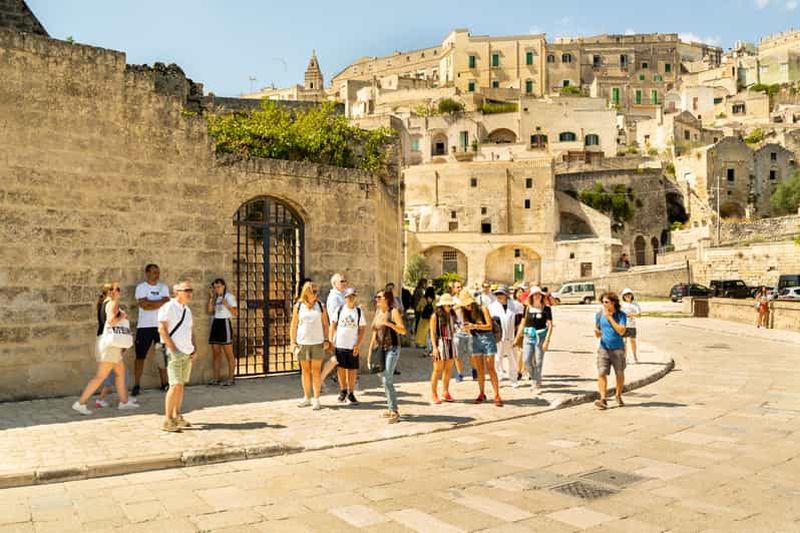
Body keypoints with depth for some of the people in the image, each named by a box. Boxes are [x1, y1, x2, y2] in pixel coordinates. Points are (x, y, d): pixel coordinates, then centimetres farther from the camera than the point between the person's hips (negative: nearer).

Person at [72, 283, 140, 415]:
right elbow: (111, 321, -27)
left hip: (106, 342, 10)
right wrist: (122, 317, -11)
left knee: (120, 372, 16)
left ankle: (124, 402, 22)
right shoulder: (113, 303, -12)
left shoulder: (104, 303, 14)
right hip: (109, 343, -10)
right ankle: (80, 403, -4)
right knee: (100, 376, -7)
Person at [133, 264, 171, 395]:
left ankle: (164, 383, 14)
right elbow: (144, 305, -15)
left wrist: (150, 303, -12)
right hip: (144, 326, -3)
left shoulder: (163, 287, 10)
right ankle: (136, 385, 6)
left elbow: (166, 303, -6)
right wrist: (160, 302, -10)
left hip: (161, 325, 3)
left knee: (162, 356, 6)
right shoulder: (141, 287, -1)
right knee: (140, 356, 1)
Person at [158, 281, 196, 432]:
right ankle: (167, 421, -8)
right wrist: (173, 349, -17)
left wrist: (194, 349, 11)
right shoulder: (169, 307, -8)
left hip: (187, 353, 8)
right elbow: (162, 329, -14)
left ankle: (177, 416, 20)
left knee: (181, 385, 11)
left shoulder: (187, 310, 18)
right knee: (175, 385, -13)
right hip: (174, 352, -8)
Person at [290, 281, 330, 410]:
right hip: (302, 343, 1)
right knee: (305, 370, 8)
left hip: (318, 343, -1)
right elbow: (293, 325, 7)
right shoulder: (298, 306, 4)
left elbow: (325, 324, 7)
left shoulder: (320, 306, 4)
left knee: (316, 371, -1)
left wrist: (326, 340, 0)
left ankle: (316, 399, 3)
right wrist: (292, 342, 1)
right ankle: (307, 397, 19)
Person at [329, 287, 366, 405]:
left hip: (353, 346, 0)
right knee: (341, 368, 8)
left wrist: (358, 344, -5)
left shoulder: (359, 311, 3)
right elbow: (333, 325, 7)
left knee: (352, 369, 2)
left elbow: (362, 329, 3)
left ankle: (351, 393, 12)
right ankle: (343, 390, 24)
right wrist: (331, 340, 1)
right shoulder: (339, 310, 3)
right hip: (340, 344, 0)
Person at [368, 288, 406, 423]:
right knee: (385, 380, 10)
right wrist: (371, 350, 15)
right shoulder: (377, 312, 12)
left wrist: (388, 323, -24)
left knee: (387, 380, -13)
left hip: (392, 349, -7)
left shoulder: (394, 312, -7)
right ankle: (390, 408, 21)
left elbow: (403, 330, -13)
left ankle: (395, 412, -8)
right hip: (379, 349, 7)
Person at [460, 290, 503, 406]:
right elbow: (470, 329, 11)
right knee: (480, 370, 5)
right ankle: (481, 394, 13)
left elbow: (489, 326, -9)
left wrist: (475, 326, -20)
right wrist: (467, 328, -12)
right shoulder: (467, 313, 9)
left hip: (487, 338, -4)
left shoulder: (483, 309, -5)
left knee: (490, 369, -7)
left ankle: (497, 395, -6)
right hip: (476, 340, 4)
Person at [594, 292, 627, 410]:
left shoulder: (621, 315, -5)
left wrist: (610, 317, -18)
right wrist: (597, 332, -14)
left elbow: (621, 331, -19)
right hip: (604, 348, 2)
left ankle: (618, 396, 32)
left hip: (618, 349, -1)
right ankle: (603, 400, -12)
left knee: (619, 374, 10)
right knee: (602, 373, -11)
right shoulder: (599, 315, 3)